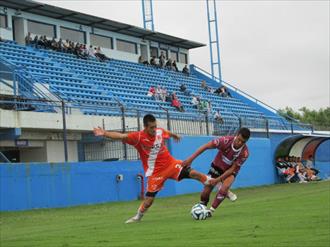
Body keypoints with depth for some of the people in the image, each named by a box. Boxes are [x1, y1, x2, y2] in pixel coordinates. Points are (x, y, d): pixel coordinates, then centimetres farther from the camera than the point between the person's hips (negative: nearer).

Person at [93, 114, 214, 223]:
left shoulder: (160, 131, -5)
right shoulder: (138, 137, -20)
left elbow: (168, 133, 20)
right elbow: (121, 136, -32)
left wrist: (175, 135, 42)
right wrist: (105, 133, -45)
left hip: (171, 163, 3)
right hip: (156, 171, -3)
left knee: (191, 173, -7)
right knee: (149, 197, -1)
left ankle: (209, 181, 16)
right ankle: (138, 217, 21)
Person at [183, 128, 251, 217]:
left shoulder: (244, 152, -28)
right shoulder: (226, 140, -30)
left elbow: (233, 169, -21)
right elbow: (206, 146, -23)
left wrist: (217, 180, -28)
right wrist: (190, 159, -27)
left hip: (230, 172, -1)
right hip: (217, 167, 1)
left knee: (223, 189, -29)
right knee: (205, 192, -4)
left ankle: (210, 211, -11)